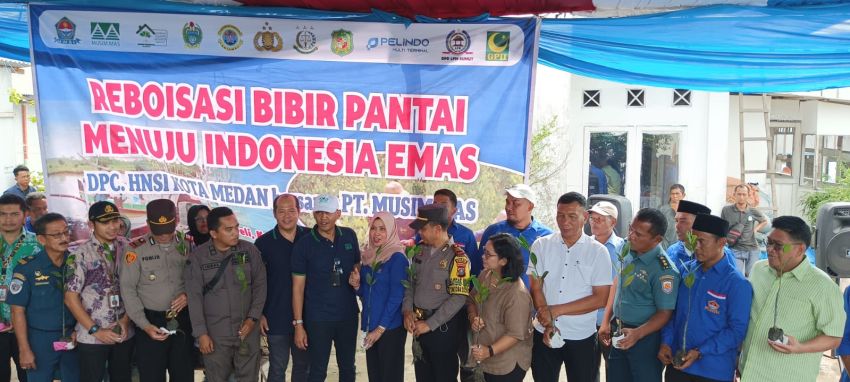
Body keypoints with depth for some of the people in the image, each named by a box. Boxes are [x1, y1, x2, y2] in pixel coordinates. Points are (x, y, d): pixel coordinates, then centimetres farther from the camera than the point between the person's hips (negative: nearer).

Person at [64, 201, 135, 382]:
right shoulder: (80, 254, -8)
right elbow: (71, 298, -8)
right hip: (92, 337, -3)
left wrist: (126, 320, -5)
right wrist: (95, 330, -10)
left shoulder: (127, 248, 2)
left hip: (124, 333, 3)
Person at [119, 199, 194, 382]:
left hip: (183, 321, 2)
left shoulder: (187, 245, 2)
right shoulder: (136, 249, -6)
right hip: (151, 321, -2)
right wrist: (145, 325, -13)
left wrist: (189, 295, -13)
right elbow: (128, 289, -6)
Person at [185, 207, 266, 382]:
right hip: (215, 334, -1)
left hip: (247, 331, 1)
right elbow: (194, 297, -5)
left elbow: (260, 285, 2)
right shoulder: (197, 256, -6)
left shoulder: (250, 250, -2)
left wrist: (253, 318, -7)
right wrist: (201, 333, -7)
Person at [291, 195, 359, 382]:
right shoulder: (303, 245, -9)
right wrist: (298, 324, -10)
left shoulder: (349, 236, -1)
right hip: (317, 319, -3)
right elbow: (298, 287, -7)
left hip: (348, 315, 3)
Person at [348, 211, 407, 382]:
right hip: (370, 325, 6)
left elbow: (397, 296, -14)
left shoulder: (397, 258, -10)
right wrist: (357, 285, -6)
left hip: (390, 327, -6)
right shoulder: (367, 256, 9)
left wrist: (381, 328, -14)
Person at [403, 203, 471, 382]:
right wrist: (407, 311, -3)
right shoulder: (420, 250, 5)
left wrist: (430, 324, -18)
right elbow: (411, 282, 13)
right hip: (418, 324, 6)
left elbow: (458, 298, -20)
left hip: (443, 327, -6)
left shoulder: (457, 257, -16)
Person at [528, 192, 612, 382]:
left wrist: (556, 310, -14)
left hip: (582, 338, -1)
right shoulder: (541, 245, -1)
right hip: (544, 333, 1)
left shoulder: (598, 251, -5)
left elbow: (600, 299, -9)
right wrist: (548, 324, -14)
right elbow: (535, 289, -2)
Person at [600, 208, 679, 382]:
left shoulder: (663, 269, -22)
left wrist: (637, 333, -28)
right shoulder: (627, 250, -2)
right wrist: (606, 322, 9)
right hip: (619, 332, 7)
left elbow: (664, 313, -18)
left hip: (645, 337, -6)